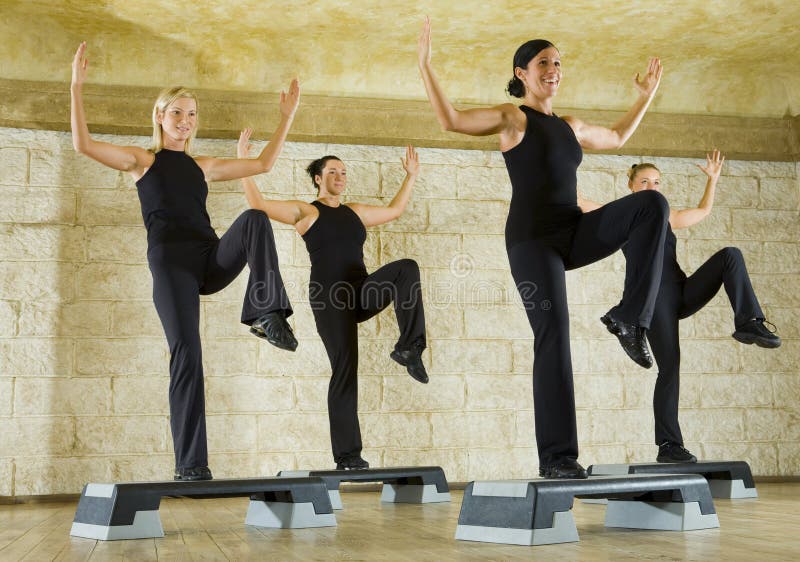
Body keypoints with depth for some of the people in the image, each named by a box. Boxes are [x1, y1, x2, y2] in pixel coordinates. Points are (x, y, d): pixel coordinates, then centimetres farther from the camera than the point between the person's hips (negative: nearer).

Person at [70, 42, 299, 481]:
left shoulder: (203, 167, 23)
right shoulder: (141, 161, 12)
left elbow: (263, 164, 25)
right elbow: (83, 144, -3)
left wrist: (288, 115, 23)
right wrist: (77, 87, -7)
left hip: (213, 258, 4)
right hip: (170, 260, -3)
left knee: (254, 218, -26)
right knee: (186, 354, -14)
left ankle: (266, 313, -33)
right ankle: (190, 466, -8)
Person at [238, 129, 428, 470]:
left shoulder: (356, 212, 20)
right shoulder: (306, 212, 4)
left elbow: (395, 210, 32)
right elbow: (257, 205, -5)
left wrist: (411, 176, 31)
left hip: (362, 291, 5)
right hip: (329, 296, -5)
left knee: (407, 269, -24)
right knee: (344, 368, -11)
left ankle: (408, 348, -26)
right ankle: (347, 456, -5)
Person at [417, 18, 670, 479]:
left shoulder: (571, 127, 20)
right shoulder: (511, 117, 3)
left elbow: (617, 138, 39)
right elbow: (450, 119, -12)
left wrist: (647, 95, 39)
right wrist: (426, 64, -17)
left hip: (575, 233, 6)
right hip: (533, 239, -5)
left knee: (652, 204, -17)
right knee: (554, 337, -15)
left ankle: (629, 317, -16)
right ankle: (557, 456, -9)